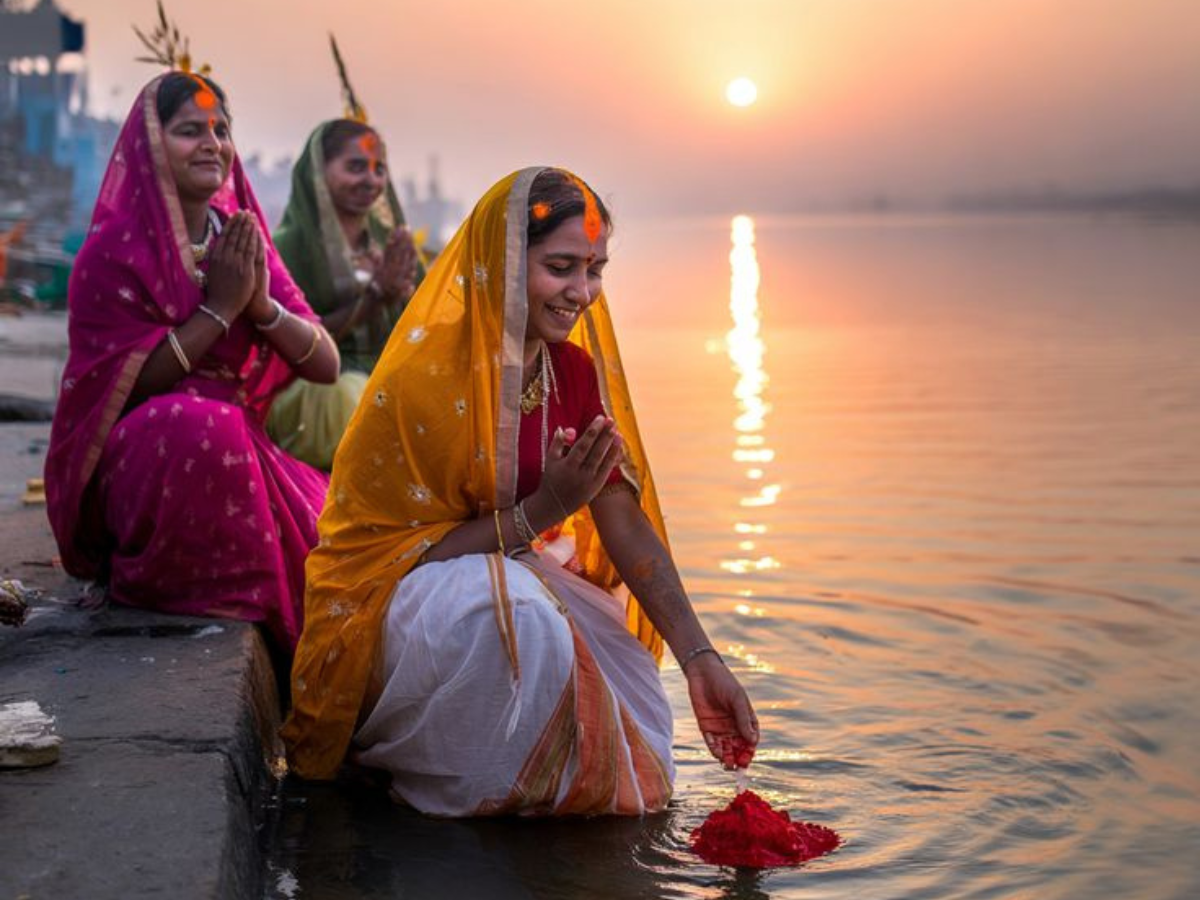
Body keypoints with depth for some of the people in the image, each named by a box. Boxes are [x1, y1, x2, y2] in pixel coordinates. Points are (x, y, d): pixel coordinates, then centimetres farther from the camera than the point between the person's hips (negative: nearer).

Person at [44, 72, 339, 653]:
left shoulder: (244, 240, 9)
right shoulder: (114, 250, -6)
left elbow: (327, 366, 4)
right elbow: (129, 384, -15)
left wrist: (261, 305, -14)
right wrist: (220, 308, -16)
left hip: (241, 447, 5)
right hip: (133, 462, -4)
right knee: (201, 422, -37)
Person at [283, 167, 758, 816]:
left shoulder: (576, 372, -2)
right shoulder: (425, 375, -22)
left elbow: (627, 526, -3)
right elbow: (407, 550, -18)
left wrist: (699, 658, -12)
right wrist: (545, 508, -29)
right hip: (393, 600, -6)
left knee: (642, 766, -8)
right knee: (516, 612, -39)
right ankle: (452, 785, -13)